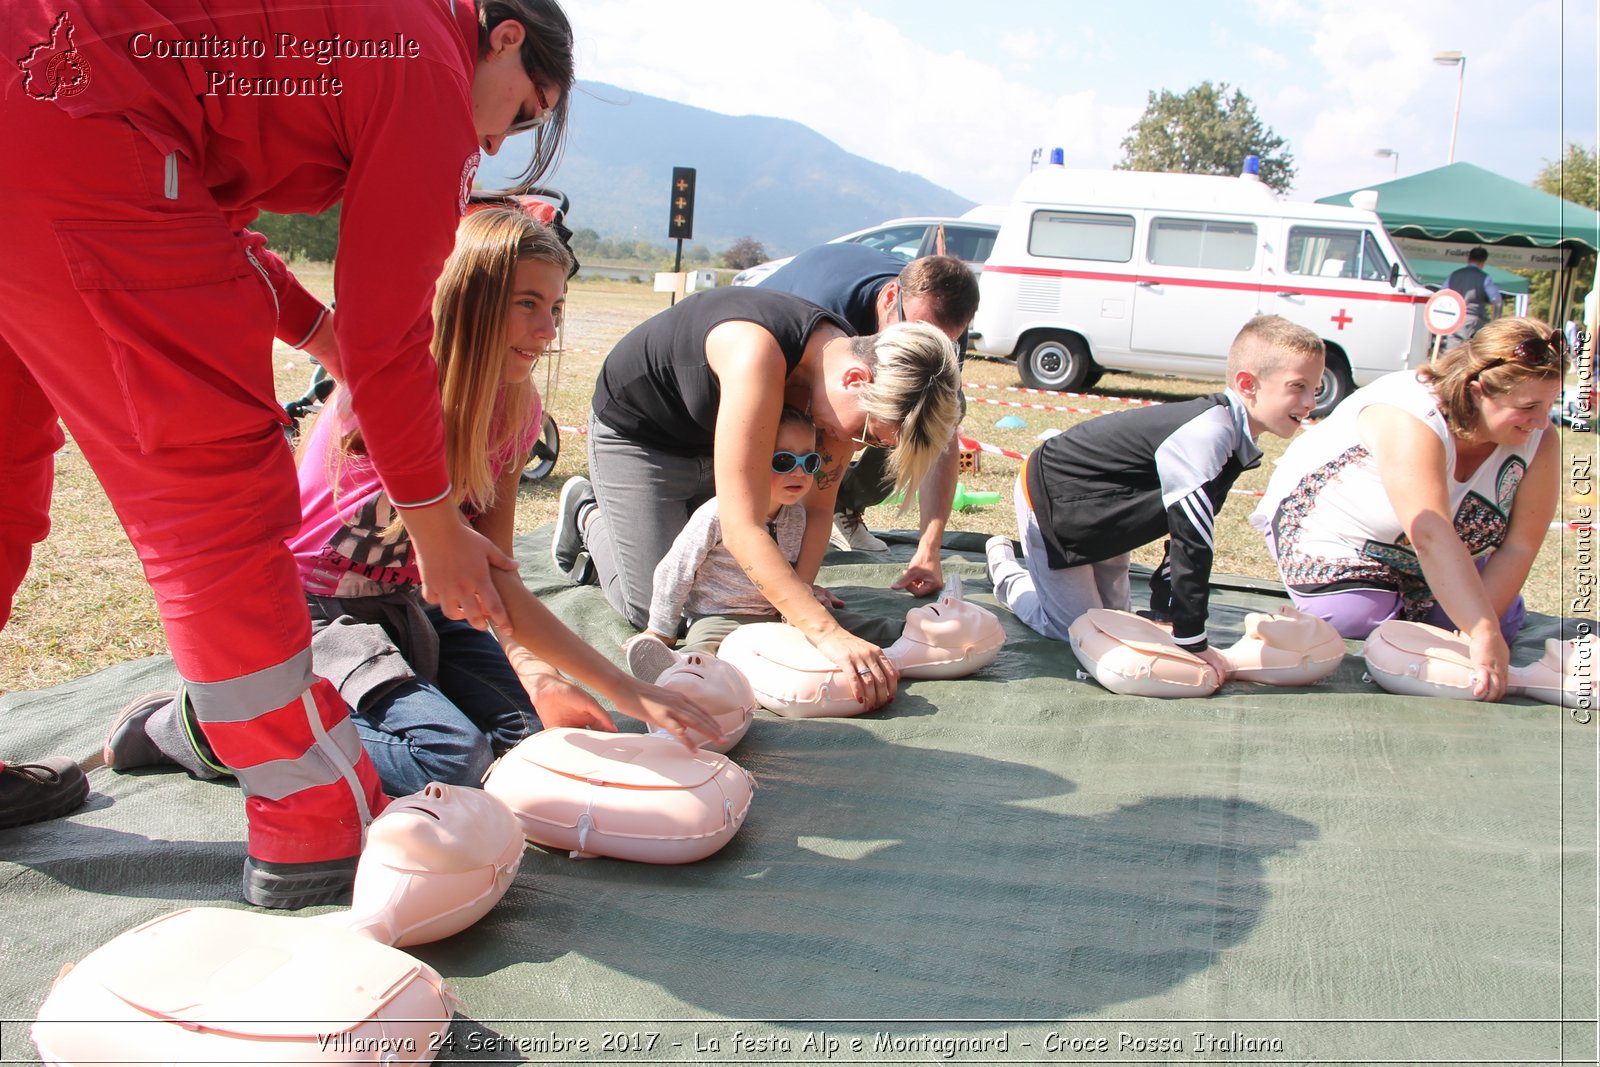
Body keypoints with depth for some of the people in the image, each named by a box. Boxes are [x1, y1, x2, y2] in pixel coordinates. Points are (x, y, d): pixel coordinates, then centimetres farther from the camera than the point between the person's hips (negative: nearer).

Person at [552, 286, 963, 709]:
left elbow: (817, 509, -13)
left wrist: (799, 589, -28)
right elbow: (741, 528, -45)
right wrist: (828, 633, -49)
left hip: (713, 438, 6)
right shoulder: (758, 352, -43)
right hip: (635, 432, -6)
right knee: (653, 610, -6)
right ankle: (588, 515, 21)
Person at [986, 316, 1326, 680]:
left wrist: (1166, 613, 7)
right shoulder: (1206, 435, -35)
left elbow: (1186, 531, 5)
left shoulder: (1231, 438, -4)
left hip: (1098, 515, 9)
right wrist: (1192, 641, -29)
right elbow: (1191, 543, -34)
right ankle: (1006, 571, 20)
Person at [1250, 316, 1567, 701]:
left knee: (1505, 621, -6)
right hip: (1331, 528, -6)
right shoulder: (1413, 422, -39)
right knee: (1358, 617, -27)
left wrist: (1480, 630, -32)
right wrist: (1483, 636, -51)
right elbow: (1430, 537, -47)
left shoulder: (1540, 443, -19)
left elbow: (1518, 547, -20)